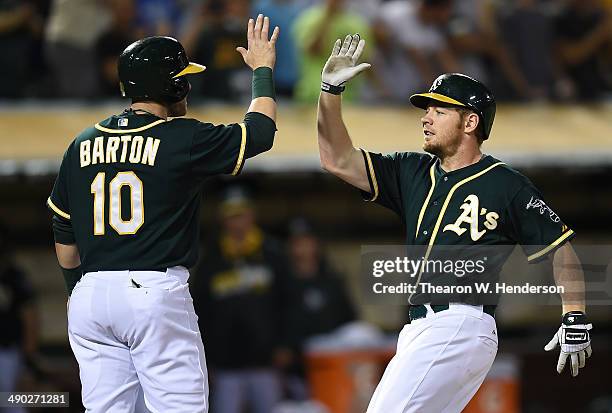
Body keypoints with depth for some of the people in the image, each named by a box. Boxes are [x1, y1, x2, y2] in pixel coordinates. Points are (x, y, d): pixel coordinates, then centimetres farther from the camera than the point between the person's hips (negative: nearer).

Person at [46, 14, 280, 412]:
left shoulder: (82, 145, 10)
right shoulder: (183, 139, -6)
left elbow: (64, 238, 16)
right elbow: (260, 130, 6)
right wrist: (262, 70, 21)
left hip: (90, 293, 5)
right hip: (156, 290, -5)